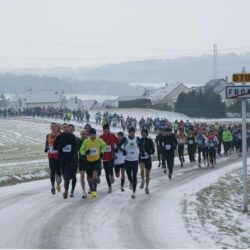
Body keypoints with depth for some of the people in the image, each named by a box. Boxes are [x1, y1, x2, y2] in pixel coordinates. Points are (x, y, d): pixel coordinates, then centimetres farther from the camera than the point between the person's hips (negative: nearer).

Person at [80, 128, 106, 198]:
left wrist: (101, 152, 8)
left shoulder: (99, 140, -5)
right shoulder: (86, 141, -8)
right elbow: (81, 150, -1)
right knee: (90, 177, 10)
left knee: (95, 174, -22)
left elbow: (104, 145, 16)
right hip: (88, 161, 1)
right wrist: (85, 152, -21)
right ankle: (92, 190, 33)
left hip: (97, 161, -1)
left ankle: (94, 190, -17)